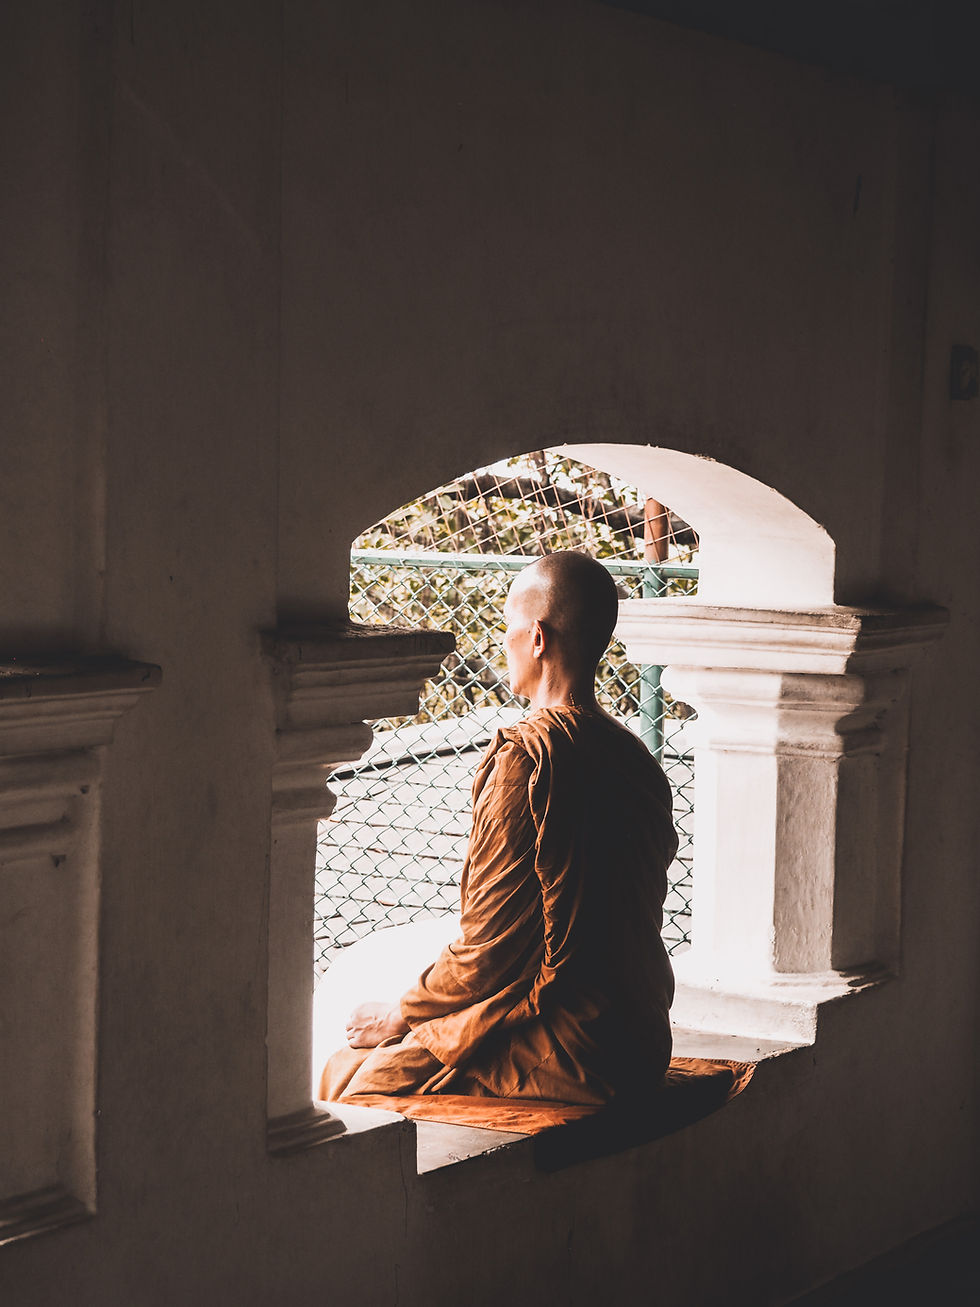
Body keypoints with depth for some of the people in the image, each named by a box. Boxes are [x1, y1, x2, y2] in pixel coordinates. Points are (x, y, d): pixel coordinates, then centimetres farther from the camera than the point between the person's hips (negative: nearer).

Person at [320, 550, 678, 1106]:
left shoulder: (525, 757, -17)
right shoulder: (638, 760, 8)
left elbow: (487, 950, -17)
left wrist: (401, 1016, 1)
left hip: (563, 1056, -9)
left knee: (345, 1077, 5)